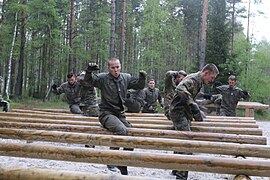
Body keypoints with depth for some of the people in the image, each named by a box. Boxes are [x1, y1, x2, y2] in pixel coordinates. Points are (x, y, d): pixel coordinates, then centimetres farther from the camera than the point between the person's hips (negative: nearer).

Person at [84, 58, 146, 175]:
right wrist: (89, 71, -34)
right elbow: (88, 80, -13)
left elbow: (139, 86, 12)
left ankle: (123, 167, 19)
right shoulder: (103, 78, -5)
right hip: (106, 113, -6)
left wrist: (142, 78, -9)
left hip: (120, 114, 6)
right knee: (122, 130, -31)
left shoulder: (126, 78, 7)